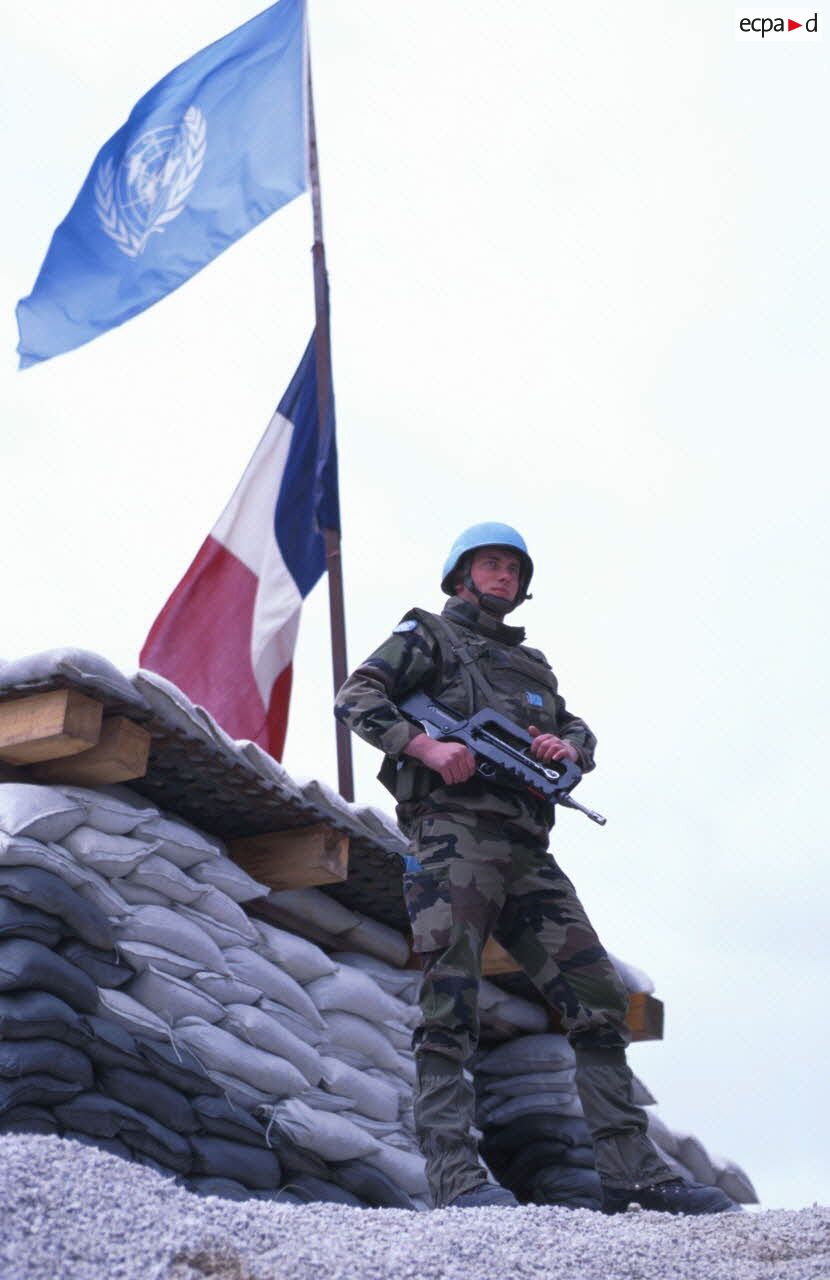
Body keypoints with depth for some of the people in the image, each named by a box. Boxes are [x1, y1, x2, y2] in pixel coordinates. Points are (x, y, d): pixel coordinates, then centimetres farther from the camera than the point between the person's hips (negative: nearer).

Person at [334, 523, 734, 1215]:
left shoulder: (532, 663, 31)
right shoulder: (427, 636, 11)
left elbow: (580, 730, 30)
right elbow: (357, 697, 0)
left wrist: (568, 746, 4)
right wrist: (426, 746, -15)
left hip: (528, 852, 7)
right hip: (454, 834, -6)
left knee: (599, 999, 0)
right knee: (451, 1004, -14)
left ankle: (631, 1169, 3)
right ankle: (456, 1174, -16)